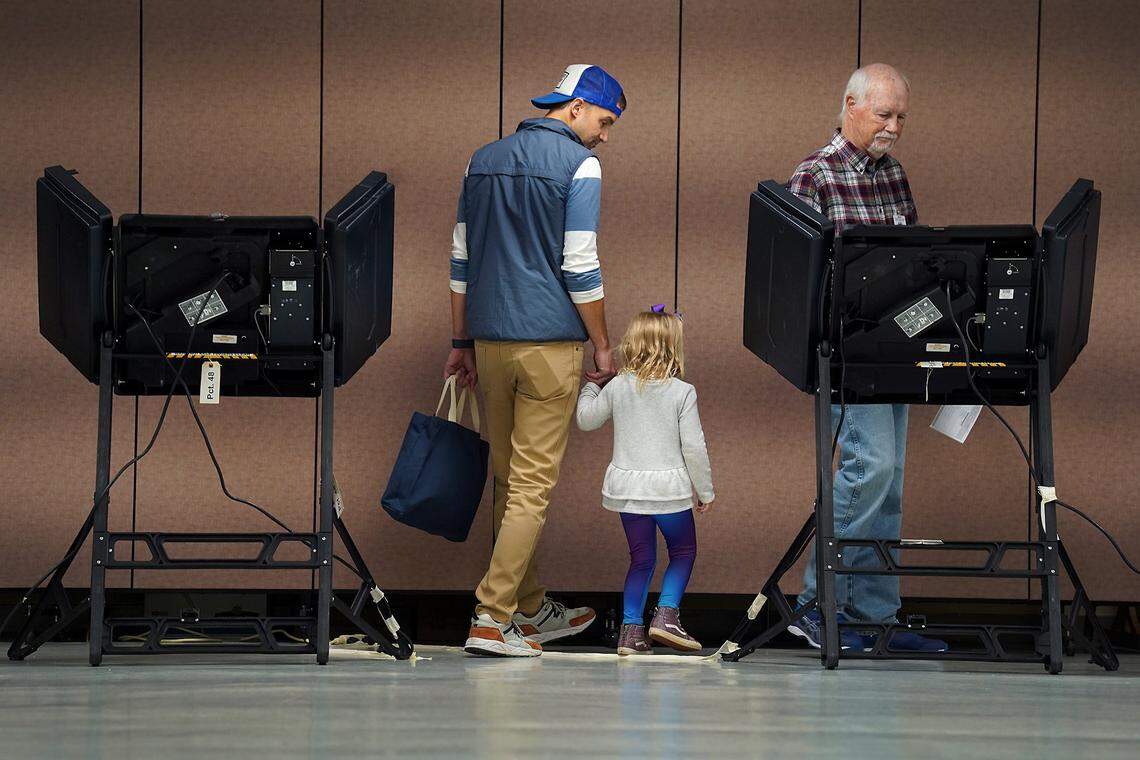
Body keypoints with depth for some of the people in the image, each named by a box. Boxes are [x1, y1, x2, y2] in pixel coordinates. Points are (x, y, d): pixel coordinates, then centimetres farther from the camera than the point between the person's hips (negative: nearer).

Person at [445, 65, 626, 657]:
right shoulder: (578, 165, -6)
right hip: (550, 342, -7)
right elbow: (580, 267, -10)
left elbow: (461, 260, 15)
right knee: (533, 485, -4)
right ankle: (492, 619, -8)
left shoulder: (484, 161, 14)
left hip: (489, 340, 7)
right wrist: (602, 346, -1)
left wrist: (461, 343, 19)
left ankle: (529, 609, 24)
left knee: (508, 479, 15)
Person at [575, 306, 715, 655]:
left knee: (641, 557, 12)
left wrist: (591, 387, 34)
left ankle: (631, 629, 5)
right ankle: (666, 615, -2)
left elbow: (586, 419, 16)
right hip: (669, 486, -4)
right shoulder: (682, 393, -9)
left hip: (626, 485, 4)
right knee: (683, 550, 14)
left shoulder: (617, 387, 1)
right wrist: (705, 490, 3)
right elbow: (693, 447, -8)